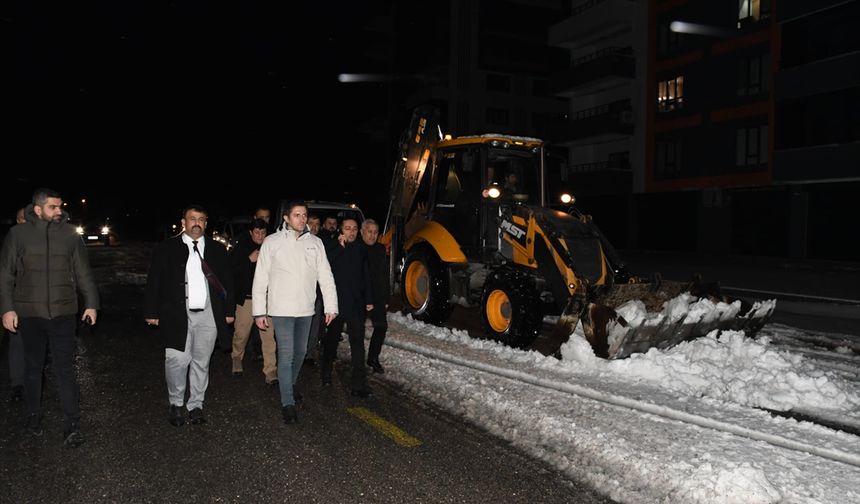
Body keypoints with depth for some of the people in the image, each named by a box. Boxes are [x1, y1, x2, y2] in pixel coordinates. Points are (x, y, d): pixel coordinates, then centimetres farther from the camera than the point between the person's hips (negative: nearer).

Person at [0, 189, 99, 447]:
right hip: (29, 314, 1)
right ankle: (33, 416, 31)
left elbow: (83, 273, 6)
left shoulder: (70, 235, 1)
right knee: (33, 367, 14)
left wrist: (91, 303, 4)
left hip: (63, 313, 0)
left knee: (65, 369, -2)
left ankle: (72, 426, 0)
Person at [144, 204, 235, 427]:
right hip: (178, 315, -2)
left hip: (208, 316, 2)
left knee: (201, 362, 9)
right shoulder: (166, 248, 2)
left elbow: (227, 282, 13)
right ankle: (176, 404, 15)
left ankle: (196, 405, 23)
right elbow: (154, 282, 2)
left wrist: (229, 310, 9)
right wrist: (152, 312, -2)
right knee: (177, 361, -7)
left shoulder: (217, 249, 9)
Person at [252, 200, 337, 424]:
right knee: (286, 355, -6)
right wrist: (259, 311, -5)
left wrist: (331, 305, -1)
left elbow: (325, 276, 5)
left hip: (305, 309, 4)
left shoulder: (315, 243, 5)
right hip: (281, 309, -4)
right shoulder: (272, 242, -3)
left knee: (300, 352, 17)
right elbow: (260, 279, -2)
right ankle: (287, 403, 3)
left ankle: (290, 385, 40)